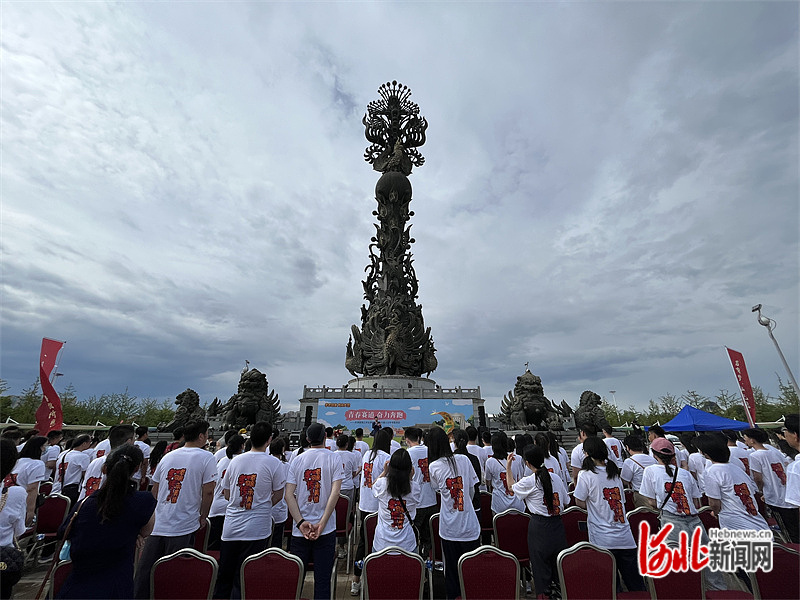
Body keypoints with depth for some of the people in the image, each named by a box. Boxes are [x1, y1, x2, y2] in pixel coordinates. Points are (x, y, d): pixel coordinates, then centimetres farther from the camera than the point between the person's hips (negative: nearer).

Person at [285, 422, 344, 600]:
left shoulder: (296, 461, 0)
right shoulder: (333, 460, -6)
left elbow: (289, 495, -6)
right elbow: (335, 493, -15)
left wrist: (301, 523, -10)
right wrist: (322, 524, -13)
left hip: (300, 531, 2)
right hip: (326, 531, -2)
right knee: (322, 580, 9)